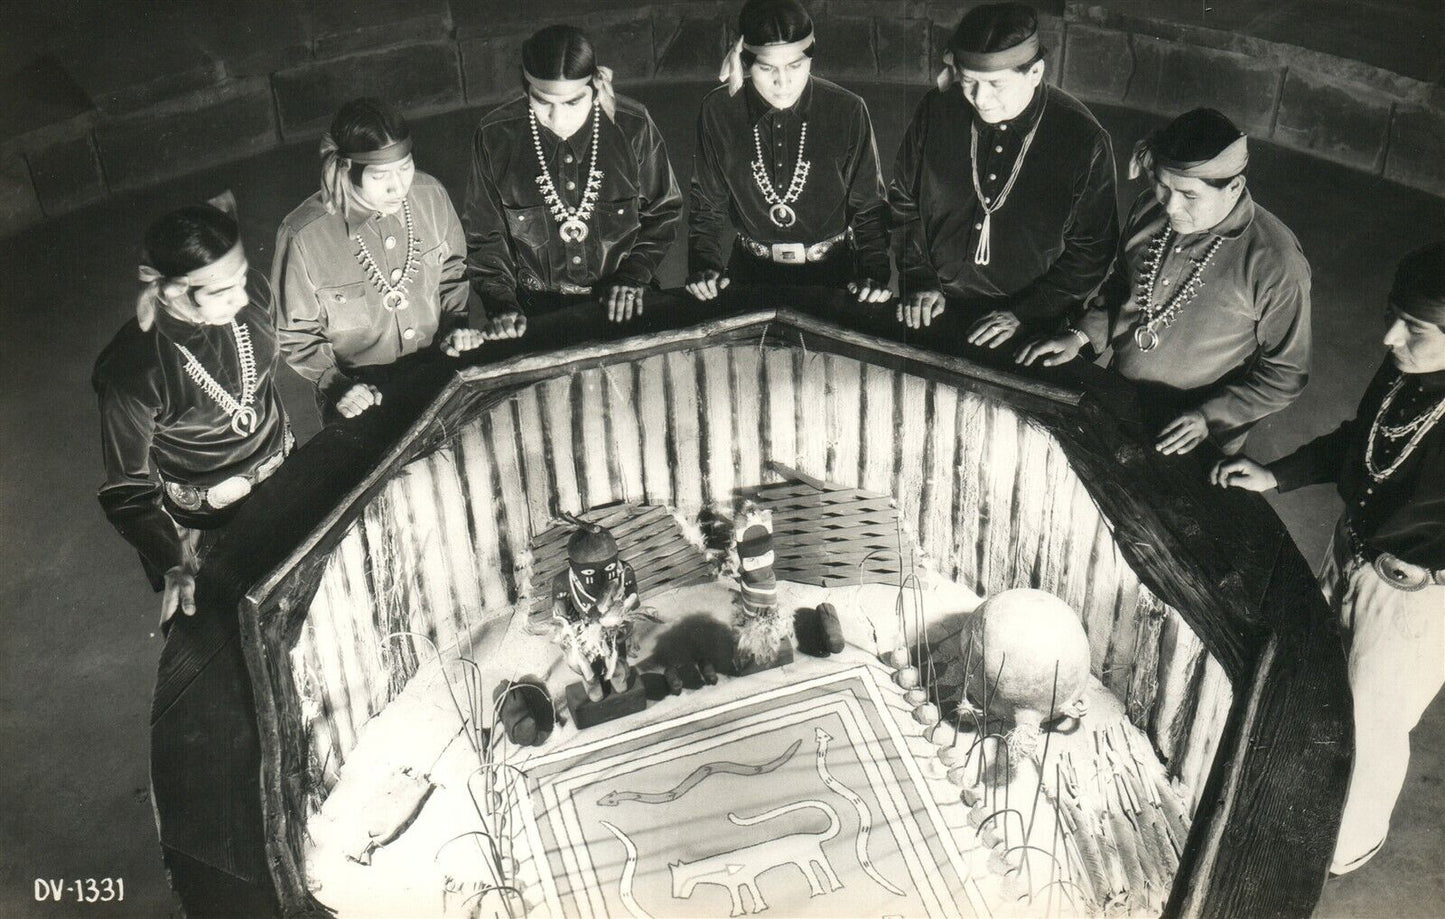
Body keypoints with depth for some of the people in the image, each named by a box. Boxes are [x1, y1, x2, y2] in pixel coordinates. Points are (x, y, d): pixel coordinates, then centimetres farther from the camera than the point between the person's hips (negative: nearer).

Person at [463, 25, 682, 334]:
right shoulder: (494, 137, -1)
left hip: (623, 309, 0)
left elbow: (662, 213, 11)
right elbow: (484, 235, 8)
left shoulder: (632, 127, -1)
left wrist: (633, 276, -1)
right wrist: (501, 303, -5)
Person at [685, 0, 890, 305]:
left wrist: (875, 273, -13)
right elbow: (706, 205, 5)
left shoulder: (847, 111, -8)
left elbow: (869, 207, 1)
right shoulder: (718, 112, -5)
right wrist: (703, 266, -11)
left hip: (832, 272, -1)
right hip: (751, 273, 1)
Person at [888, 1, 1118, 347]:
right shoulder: (937, 111, -2)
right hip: (936, 308, 2)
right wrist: (919, 278, 1)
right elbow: (903, 200, 11)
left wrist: (1025, 315, -10)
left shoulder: (1085, 140, -10)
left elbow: (1092, 250, -3)